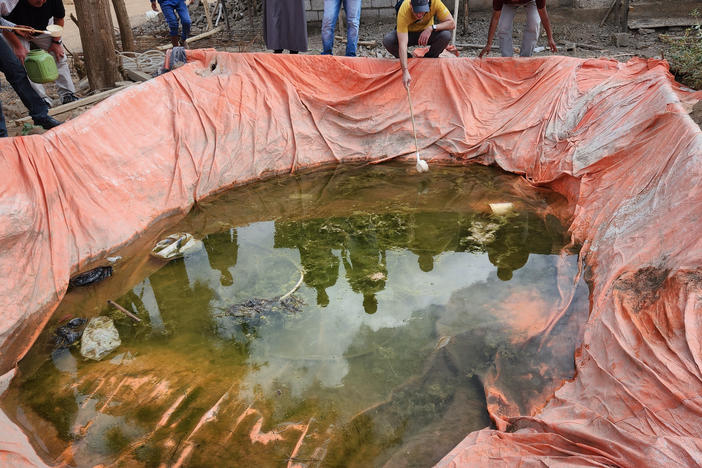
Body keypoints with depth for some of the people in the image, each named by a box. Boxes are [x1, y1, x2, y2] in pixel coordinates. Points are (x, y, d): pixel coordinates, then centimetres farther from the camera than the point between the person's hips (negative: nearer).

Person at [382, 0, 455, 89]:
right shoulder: (403, 11, -34)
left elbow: (451, 23, -23)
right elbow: (402, 44, -40)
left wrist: (431, 28, -38)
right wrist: (405, 71, -49)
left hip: (428, 32, 1)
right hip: (408, 33, -1)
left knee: (446, 35, -30)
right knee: (387, 40, -30)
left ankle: (429, 59, -1)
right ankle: (408, 59, -1)